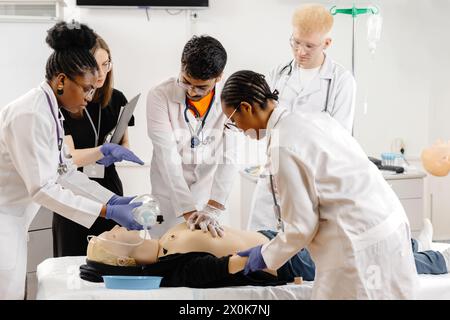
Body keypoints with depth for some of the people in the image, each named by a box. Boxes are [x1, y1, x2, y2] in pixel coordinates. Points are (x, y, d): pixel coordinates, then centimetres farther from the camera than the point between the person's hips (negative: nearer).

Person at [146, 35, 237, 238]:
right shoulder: (159, 97, -15)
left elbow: (228, 156, -17)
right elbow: (168, 159, -21)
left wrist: (213, 209, -28)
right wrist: (188, 211, -28)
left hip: (210, 200, 2)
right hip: (170, 201, -1)